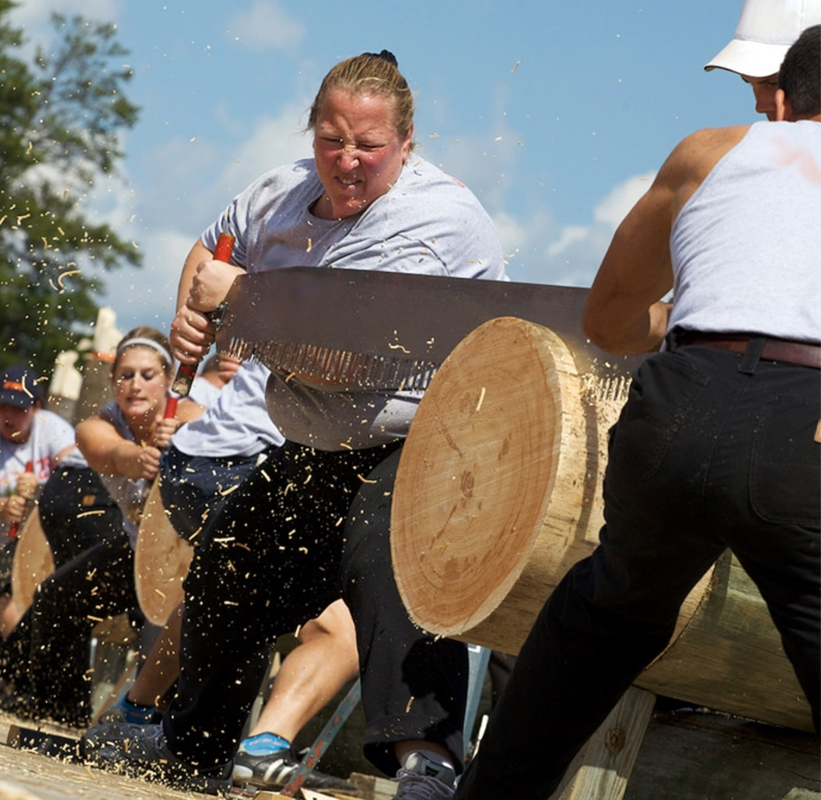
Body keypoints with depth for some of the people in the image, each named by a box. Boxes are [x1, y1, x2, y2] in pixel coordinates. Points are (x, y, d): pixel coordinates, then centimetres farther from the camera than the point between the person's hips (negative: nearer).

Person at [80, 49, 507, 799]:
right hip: (323, 450, 9)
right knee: (229, 569, 19)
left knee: (386, 555, -37)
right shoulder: (284, 195, 0)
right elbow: (210, 251, 21)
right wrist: (192, 315, -2)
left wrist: (236, 301, -20)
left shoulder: (430, 223, -25)